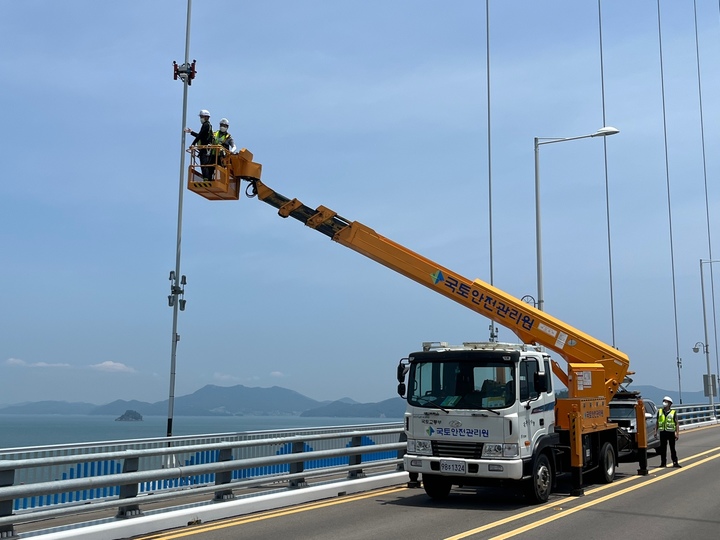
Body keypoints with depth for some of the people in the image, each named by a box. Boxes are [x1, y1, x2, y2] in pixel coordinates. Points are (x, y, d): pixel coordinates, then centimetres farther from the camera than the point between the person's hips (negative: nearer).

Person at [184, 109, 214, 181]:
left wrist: (193, 144, -11)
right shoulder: (209, 125, 24)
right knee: (207, 166, 7)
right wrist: (191, 132, 35)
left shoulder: (206, 125, -6)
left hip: (204, 149, -10)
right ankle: (209, 179, 5)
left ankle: (206, 179, -24)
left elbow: (200, 135, -13)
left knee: (204, 165, -16)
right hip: (206, 149, 10)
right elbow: (199, 135, 32)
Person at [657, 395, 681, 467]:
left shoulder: (673, 412, -1)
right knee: (663, 448, 5)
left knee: (672, 448, 1)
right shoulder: (659, 412, 8)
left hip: (671, 432, -3)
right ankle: (663, 463, 12)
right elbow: (657, 423, 13)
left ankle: (675, 462, 6)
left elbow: (677, 424, -2)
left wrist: (677, 433, -9)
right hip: (662, 432, 3)